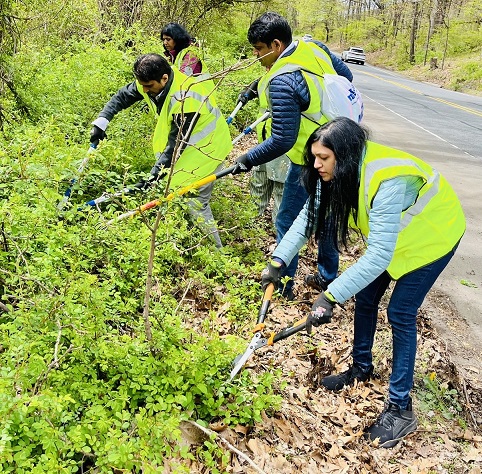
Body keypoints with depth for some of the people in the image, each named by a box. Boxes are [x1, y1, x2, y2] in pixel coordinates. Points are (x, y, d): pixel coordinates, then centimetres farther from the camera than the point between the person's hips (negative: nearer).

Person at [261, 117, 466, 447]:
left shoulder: (389, 182, -41)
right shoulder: (341, 172, -17)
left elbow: (379, 256, -44)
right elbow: (309, 215, -12)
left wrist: (330, 297, -45)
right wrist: (278, 261, -20)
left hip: (432, 236, -8)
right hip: (391, 234, 8)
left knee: (400, 313, -9)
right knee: (365, 296, 9)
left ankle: (401, 408, 4)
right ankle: (362, 368, 31)